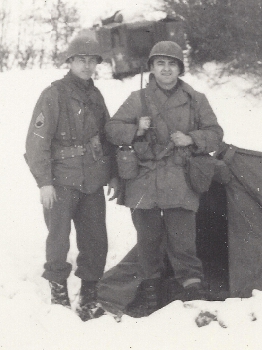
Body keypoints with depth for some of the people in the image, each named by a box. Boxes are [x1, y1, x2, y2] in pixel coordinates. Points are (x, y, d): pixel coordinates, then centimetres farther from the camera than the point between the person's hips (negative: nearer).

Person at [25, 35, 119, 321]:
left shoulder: (95, 96, 13)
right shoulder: (54, 95, -7)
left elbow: (108, 137, 20)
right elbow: (37, 140, -11)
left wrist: (113, 174, 16)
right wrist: (44, 181, -15)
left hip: (92, 182, 6)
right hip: (62, 182, -6)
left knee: (96, 240, 6)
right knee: (59, 237, -5)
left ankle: (89, 294, 19)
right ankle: (58, 288, 15)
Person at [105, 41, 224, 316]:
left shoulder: (195, 101, 7)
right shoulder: (137, 100, 7)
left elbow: (215, 134, 10)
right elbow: (112, 129, 8)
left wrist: (191, 139, -8)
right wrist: (136, 130, -10)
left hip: (180, 184, -1)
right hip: (144, 183, 1)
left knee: (182, 240, -6)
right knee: (148, 240, 9)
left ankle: (194, 293, 0)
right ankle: (151, 292, 24)